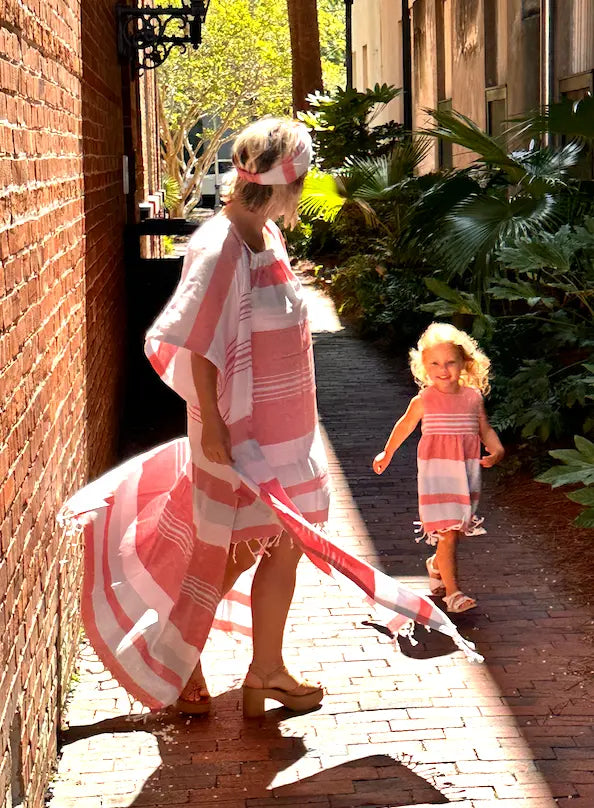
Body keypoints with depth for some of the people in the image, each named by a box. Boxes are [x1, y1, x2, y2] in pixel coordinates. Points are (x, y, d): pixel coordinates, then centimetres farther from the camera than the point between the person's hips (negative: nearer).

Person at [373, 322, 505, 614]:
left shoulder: (473, 398, 2)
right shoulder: (424, 400, -5)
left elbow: (485, 429, 13)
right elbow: (405, 426, 12)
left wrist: (496, 449, -6)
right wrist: (387, 454, 23)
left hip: (467, 470, 4)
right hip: (436, 470, -4)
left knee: (458, 529, 13)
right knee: (448, 533, -11)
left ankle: (437, 566, 42)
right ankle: (452, 592, -7)